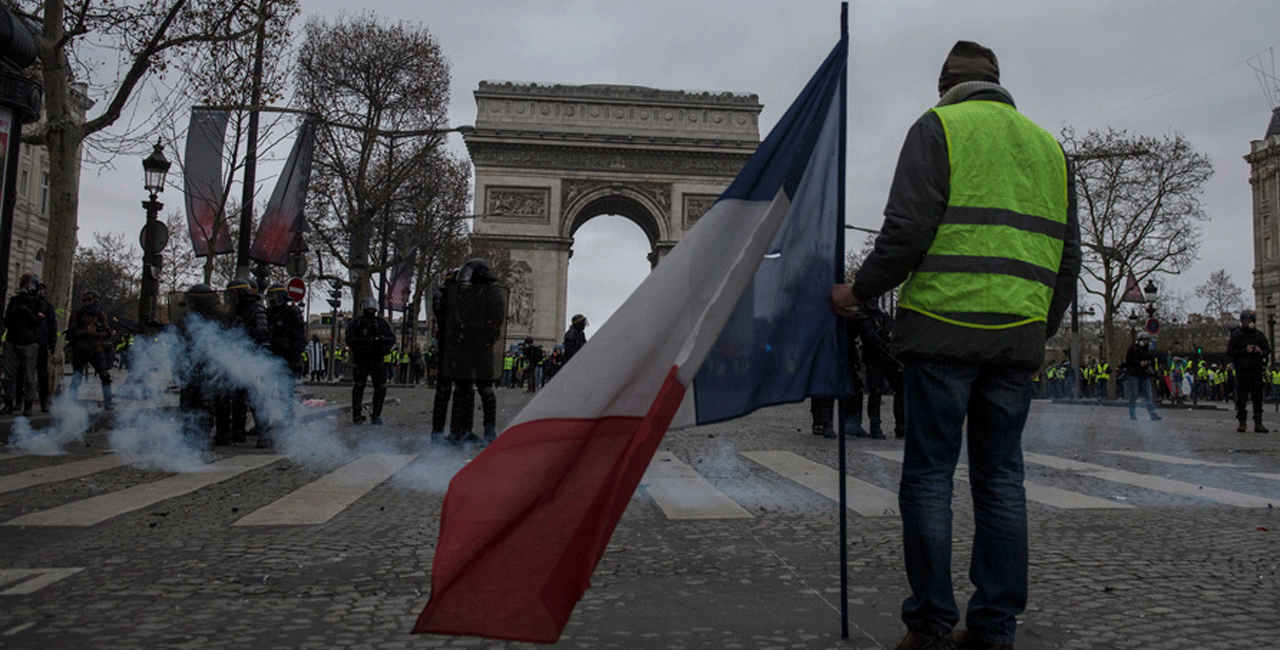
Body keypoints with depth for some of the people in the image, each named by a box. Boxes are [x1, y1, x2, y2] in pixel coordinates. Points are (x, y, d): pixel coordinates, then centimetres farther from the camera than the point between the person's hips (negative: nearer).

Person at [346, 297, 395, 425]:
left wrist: (383, 339, -16)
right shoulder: (355, 323, 3)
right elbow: (350, 341, -10)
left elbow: (392, 339, 7)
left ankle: (376, 415, 9)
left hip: (378, 360, 2)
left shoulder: (381, 322, 12)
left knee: (381, 387, -3)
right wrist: (368, 341, -20)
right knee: (358, 387, 0)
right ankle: (357, 415, 12)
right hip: (361, 360, -2)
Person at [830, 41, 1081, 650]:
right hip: (1019, 337, 5)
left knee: (929, 475, 0)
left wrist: (858, 291, 4)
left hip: (944, 328, -5)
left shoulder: (937, 127, 3)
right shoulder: (1048, 146, 20)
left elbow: (906, 231, -9)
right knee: (1000, 478, 8)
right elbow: (1067, 255, 18)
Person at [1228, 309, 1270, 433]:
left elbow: (1268, 350, 18)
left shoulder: (1259, 335, 14)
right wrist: (1245, 351, -13)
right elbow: (1230, 351, -2)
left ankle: (1258, 423, 7)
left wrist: (1261, 352, -4)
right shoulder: (1236, 335, 2)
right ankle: (1242, 423, 4)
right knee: (1242, 397, -3)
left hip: (1257, 370, 4)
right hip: (1242, 370, -4)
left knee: (1258, 397, 3)